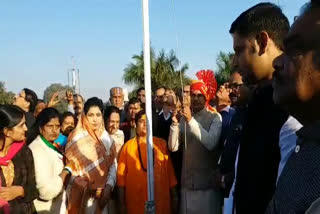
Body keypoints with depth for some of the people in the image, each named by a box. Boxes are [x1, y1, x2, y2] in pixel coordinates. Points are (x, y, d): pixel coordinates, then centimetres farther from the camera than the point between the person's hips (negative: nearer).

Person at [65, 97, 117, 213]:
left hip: (102, 194, 3)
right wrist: (86, 188, -17)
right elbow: (71, 168, -8)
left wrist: (108, 186, -11)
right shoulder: (76, 139, -7)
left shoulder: (106, 138, 3)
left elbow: (113, 164, 2)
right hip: (82, 195, -3)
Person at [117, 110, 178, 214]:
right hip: (135, 201, -1)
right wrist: (122, 203, 1)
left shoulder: (162, 144, 6)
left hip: (160, 200, 1)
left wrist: (174, 197, 5)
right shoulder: (128, 146, 3)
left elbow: (170, 170, 7)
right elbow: (121, 174, 3)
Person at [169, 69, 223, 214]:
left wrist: (191, 121, -23)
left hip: (207, 182, -4)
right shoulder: (184, 117, 5)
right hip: (187, 181, 4)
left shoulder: (215, 117, -7)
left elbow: (211, 143, -23)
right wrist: (175, 122, -13)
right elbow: (173, 147, -1)